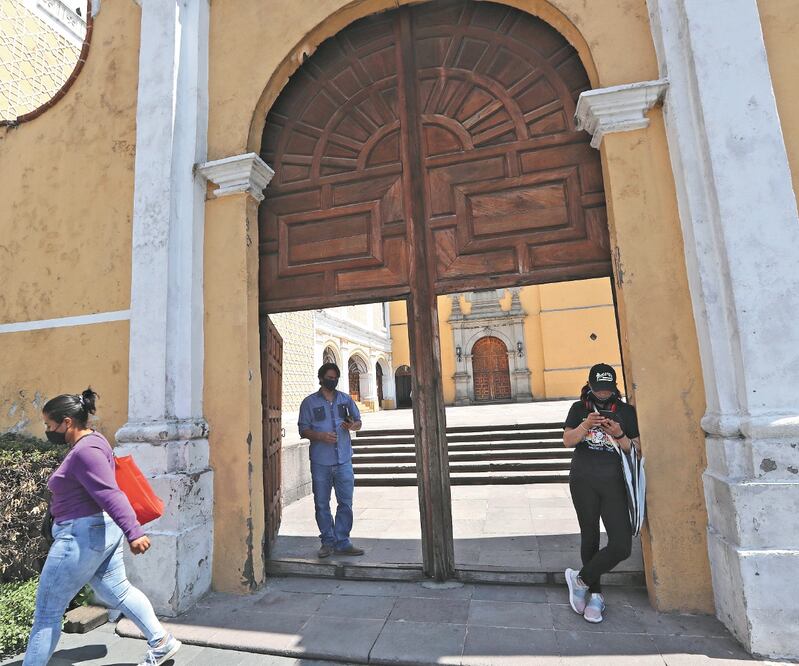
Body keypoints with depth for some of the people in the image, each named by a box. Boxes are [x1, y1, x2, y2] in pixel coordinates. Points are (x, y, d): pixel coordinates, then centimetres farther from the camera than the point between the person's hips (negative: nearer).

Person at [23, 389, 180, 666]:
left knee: (47, 612, 6)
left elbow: (111, 494, -29)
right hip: (103, 531, 10)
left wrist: (133, 533, -33)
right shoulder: (89, 443, 11)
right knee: (118, 592, 17)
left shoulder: (85, 450, -20)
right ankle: (162, 642, 23)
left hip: (83, 535, -10)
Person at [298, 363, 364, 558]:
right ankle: (328, 542, 22)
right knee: (322, 504, 7)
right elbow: (303, 430, 0)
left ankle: (342, 542, 16)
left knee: (346, 503, 4)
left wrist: (352, 425, -10)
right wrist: (321, 436, -18)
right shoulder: (309, 402, 2)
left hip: (343, 461, 2)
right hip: (320, 462, -2)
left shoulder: (346, 399, 9)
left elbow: (358, 421, 14)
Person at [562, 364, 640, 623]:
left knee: (621, 545, -8)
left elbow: (636, 449, 5)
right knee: (590, 538, 9)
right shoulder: (579, 409, 7)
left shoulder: (626, 411, 6)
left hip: (613, 483, 0)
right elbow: (567, 441, -2)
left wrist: (619, 435, -15)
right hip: (583, 482, 0)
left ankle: (580, 579, 11)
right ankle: (595, 593, 27)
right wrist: (586, 425, -19)